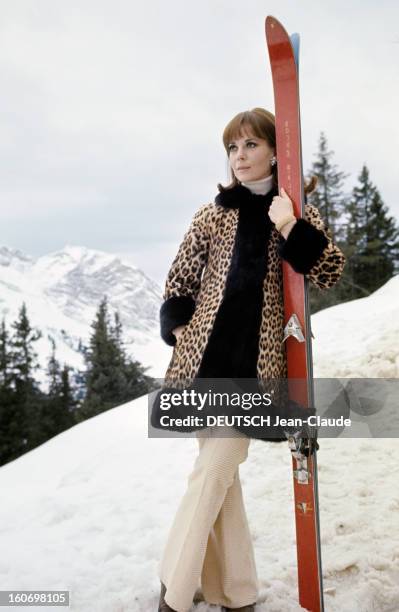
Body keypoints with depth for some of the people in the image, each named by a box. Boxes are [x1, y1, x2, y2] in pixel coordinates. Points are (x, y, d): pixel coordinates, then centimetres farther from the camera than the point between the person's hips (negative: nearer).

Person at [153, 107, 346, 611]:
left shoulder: (298, 213, 6)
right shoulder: (214, 213, 6)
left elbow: (331, 273, -5)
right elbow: (179, 279, 11)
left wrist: (292, 230, -17)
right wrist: (178, 326, -2)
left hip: (254, 362, -1)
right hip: (207, 355, 1)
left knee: (214, 472, -3)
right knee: (219, 473, 4)